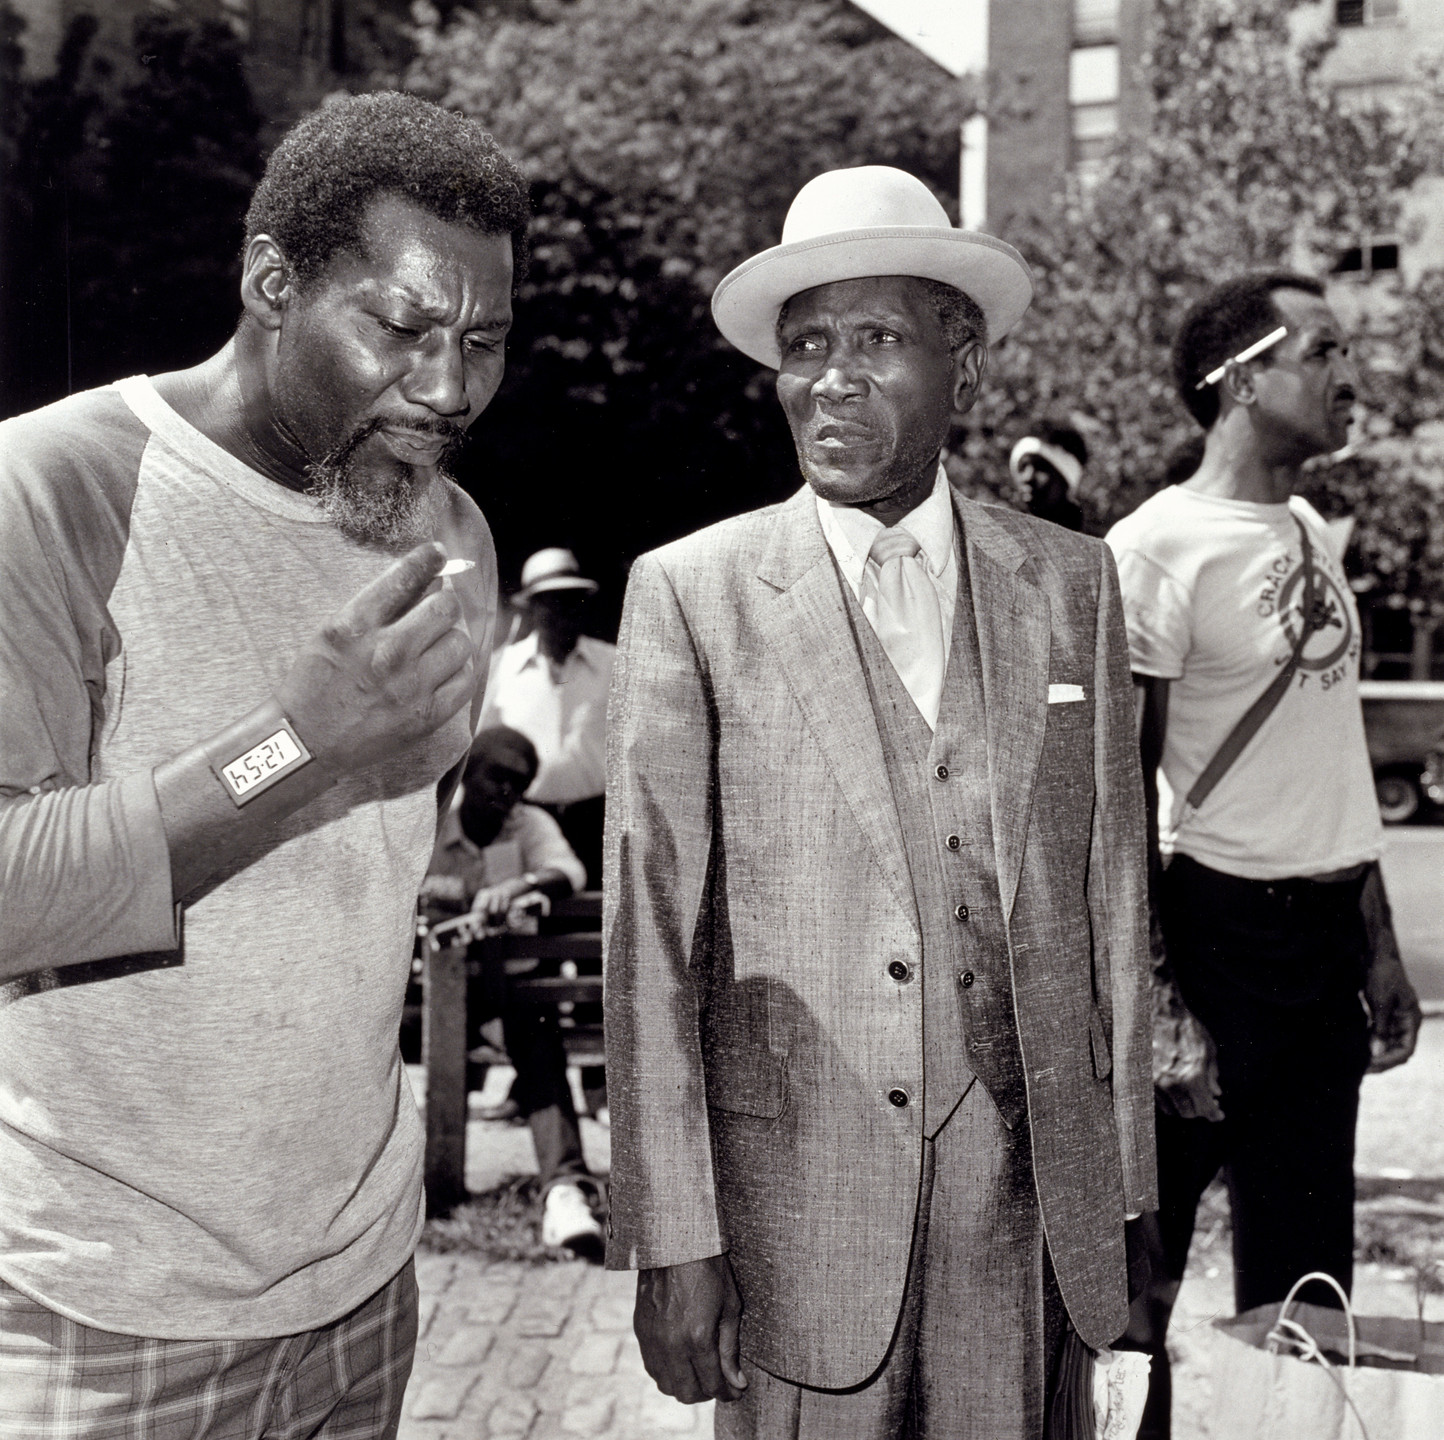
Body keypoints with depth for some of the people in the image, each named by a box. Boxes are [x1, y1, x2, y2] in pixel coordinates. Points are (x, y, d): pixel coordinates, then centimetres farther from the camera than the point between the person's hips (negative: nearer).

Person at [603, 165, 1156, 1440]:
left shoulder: (1073, 583, 4)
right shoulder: (692, 596, -5)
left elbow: (1111, 893, 6)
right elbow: (653, 938, -6)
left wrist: (1120, 1192, 7)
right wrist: (672, 1240, -8)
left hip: (1027, 1185, 3)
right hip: (792, 1191, -2)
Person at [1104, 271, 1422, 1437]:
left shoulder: (1312, 531, 11)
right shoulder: (1160, 546, -12)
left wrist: (1380, 944, 16)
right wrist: (1150, 991, -16)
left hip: (1329, 935, 8)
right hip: (1223, 930, -7)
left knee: (1306, 1266, 15)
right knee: (1141, 1258, 4)